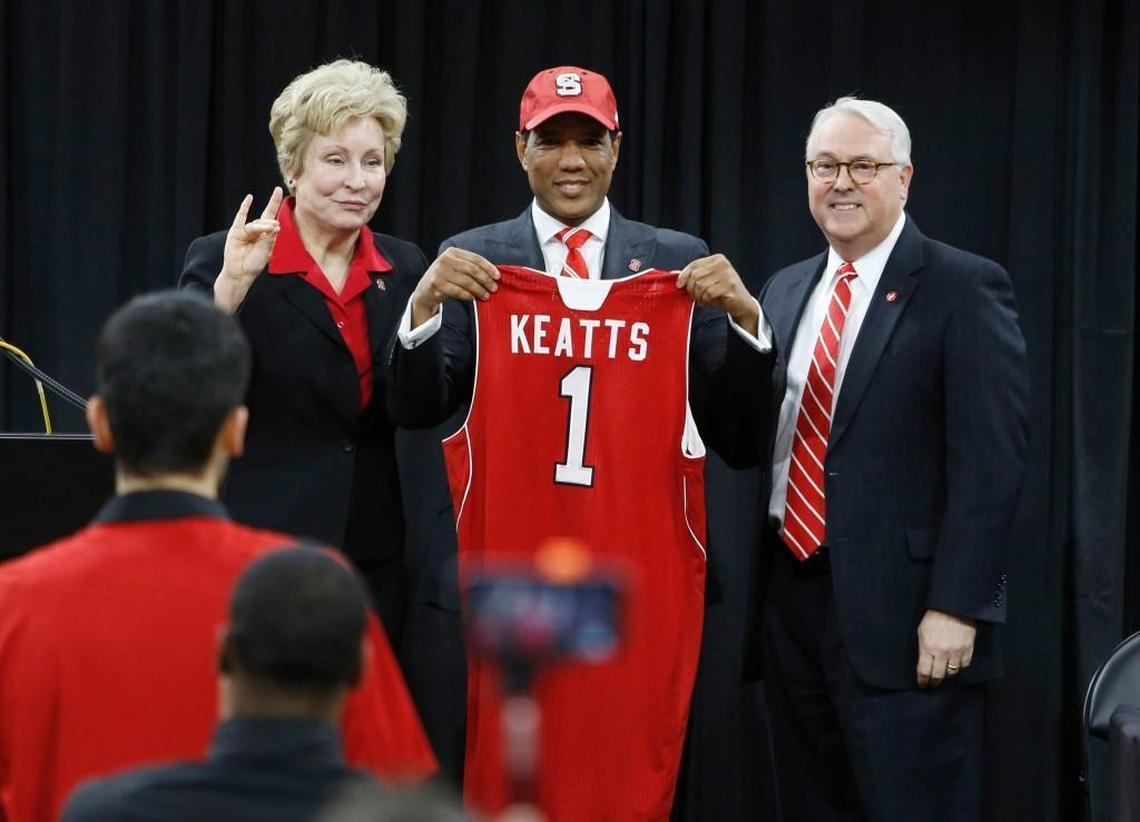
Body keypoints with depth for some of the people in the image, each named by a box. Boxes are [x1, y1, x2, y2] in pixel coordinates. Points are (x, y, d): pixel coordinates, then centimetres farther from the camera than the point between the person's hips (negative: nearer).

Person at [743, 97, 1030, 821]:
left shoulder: (965, 290, -6)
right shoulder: (786, 292, 16)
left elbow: (990, 463, -12)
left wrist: (957, 606, -18)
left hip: (902, 612, -7)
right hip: (791, 598, 7)